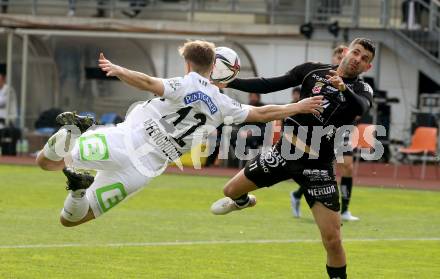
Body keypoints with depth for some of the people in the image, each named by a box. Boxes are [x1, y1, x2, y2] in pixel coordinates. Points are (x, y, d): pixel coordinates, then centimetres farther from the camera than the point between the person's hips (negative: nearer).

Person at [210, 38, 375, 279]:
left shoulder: (362, 90, -5)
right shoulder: (313, 71, 1)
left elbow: (360, 107, -29)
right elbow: (268, 85, 2)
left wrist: (343, 88, -49)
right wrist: (229, 82, -4)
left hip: (317, 165, -3)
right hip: (285, 151, 3)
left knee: (332, 239, -12)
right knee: (231, 191, 12)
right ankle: (244, 201, 50)